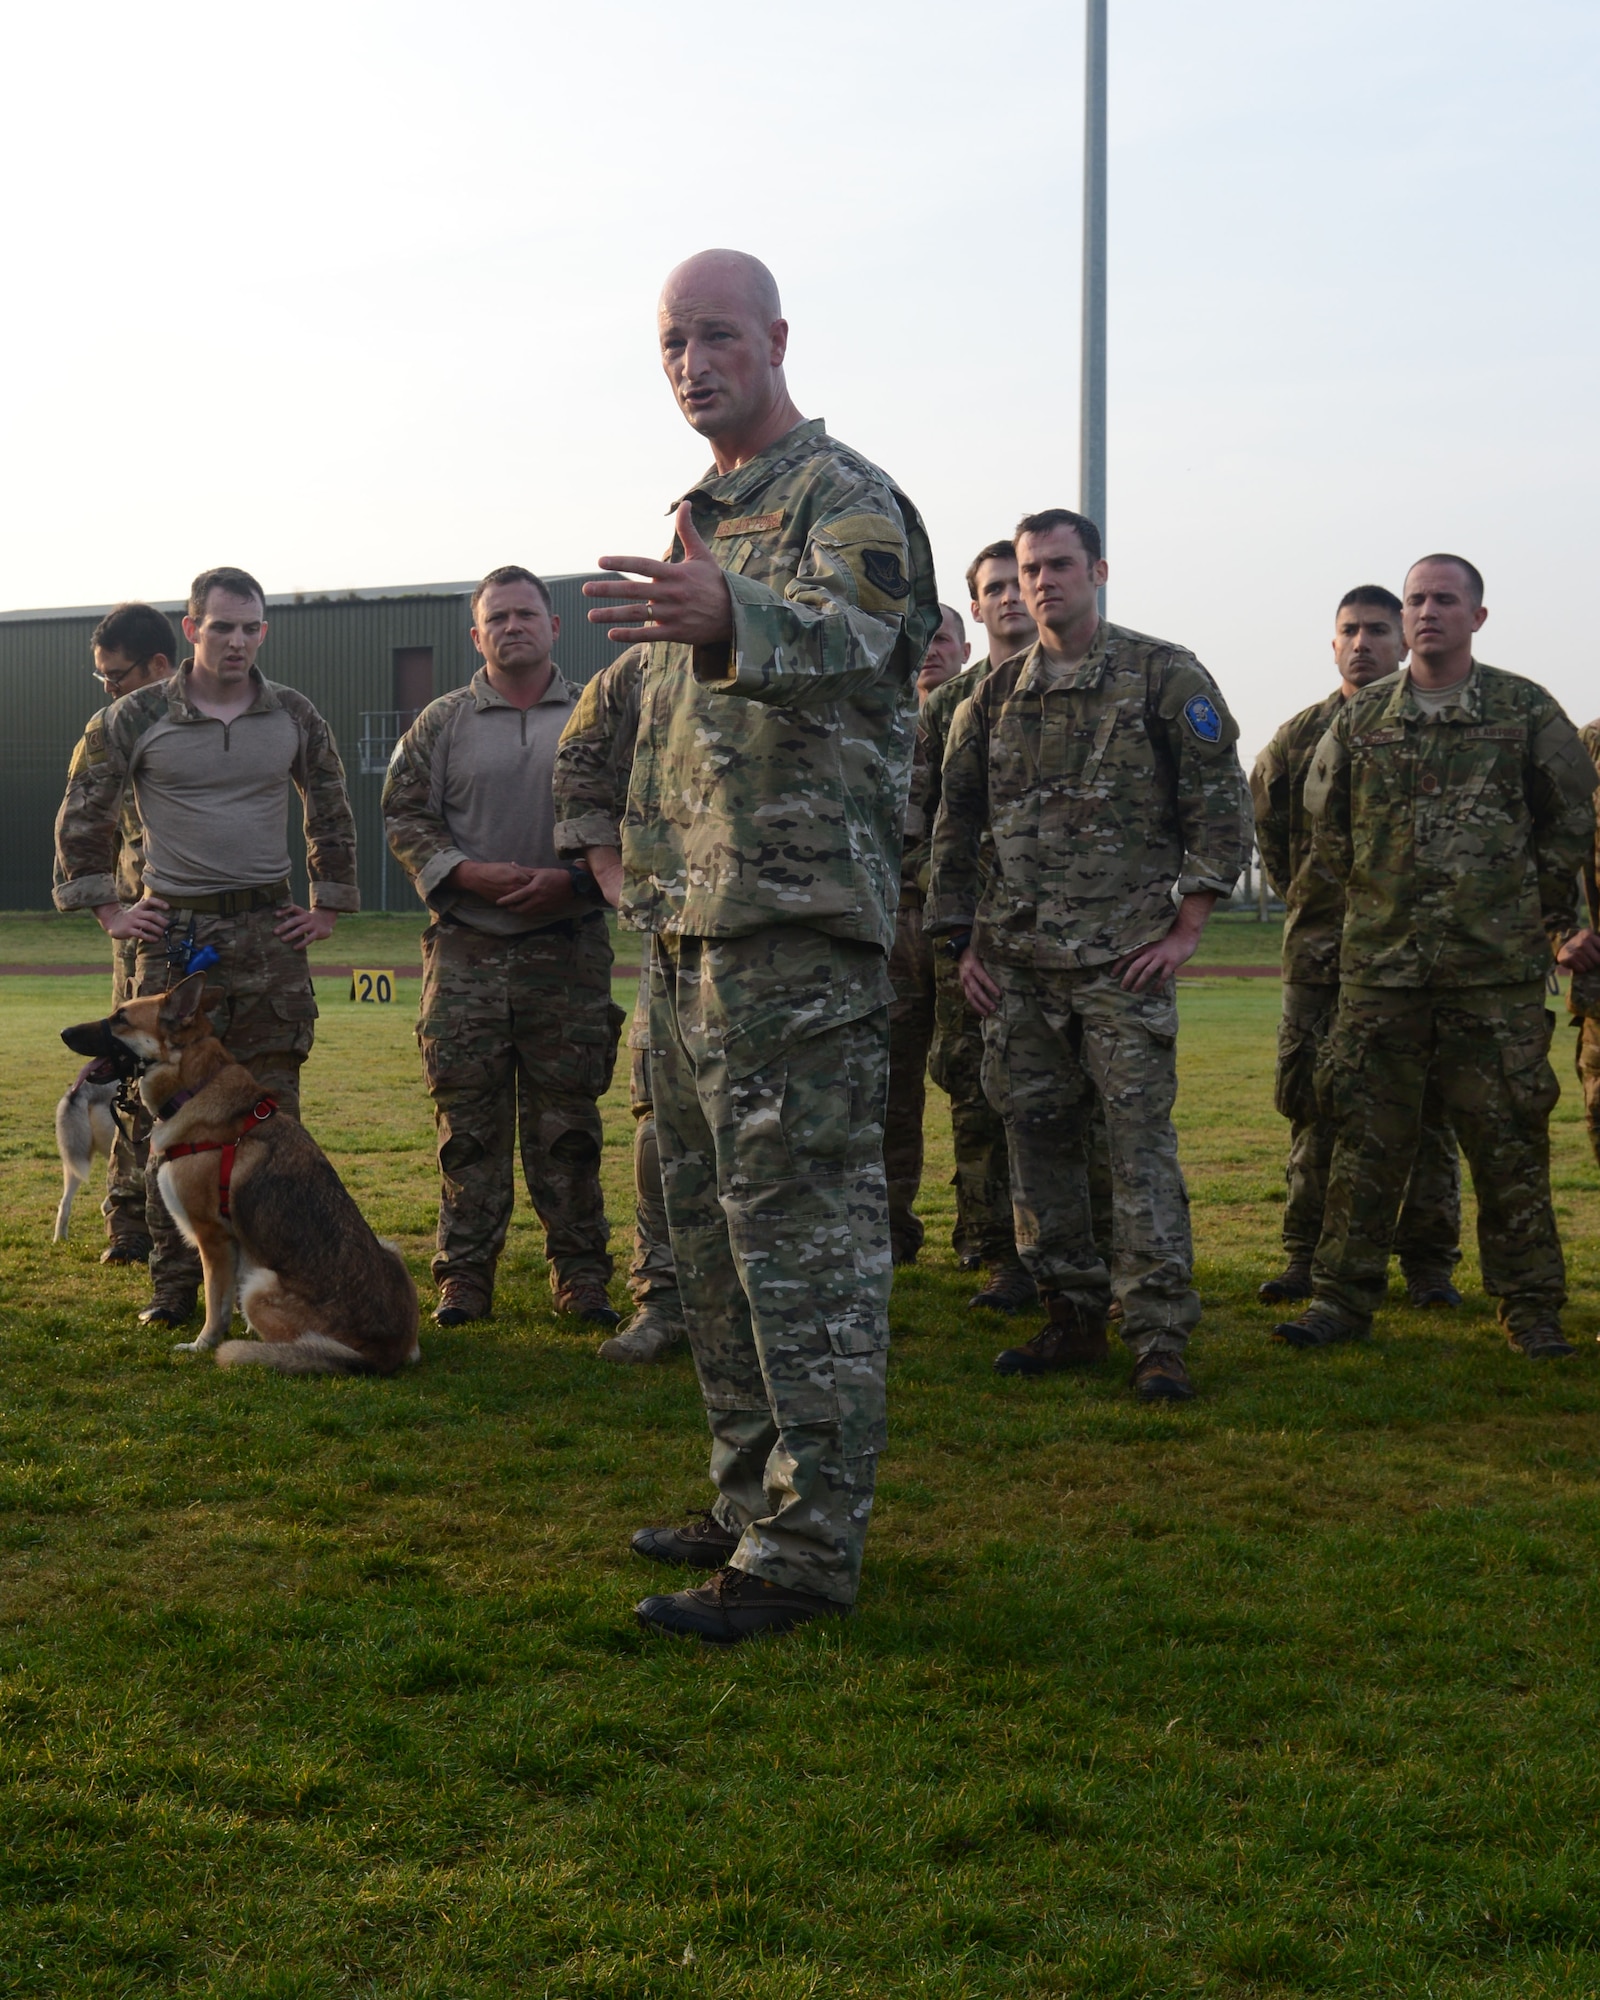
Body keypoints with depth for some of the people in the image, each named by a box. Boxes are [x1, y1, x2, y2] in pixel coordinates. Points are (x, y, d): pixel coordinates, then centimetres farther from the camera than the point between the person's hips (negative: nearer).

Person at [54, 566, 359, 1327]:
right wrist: (106, 908, 3)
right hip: (173, 935, -1)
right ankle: (174, 1285, 10)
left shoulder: (294, 715, 5)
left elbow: (332, 814, 18)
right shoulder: (137, 717, -1)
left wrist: (328, 907, 13)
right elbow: (82, 814, 7)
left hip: (270, 931, 2)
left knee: (272, 1110, 2)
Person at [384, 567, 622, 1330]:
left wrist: (573, 880, -9)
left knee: (567, 1121, 3)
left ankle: (580, 1273, 11)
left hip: (569, 951, 0)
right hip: (466, 952, 0)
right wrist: (466, 874, -9)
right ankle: (464, 1274, 9)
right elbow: (404, 816, 7)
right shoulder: (442, 723, 8)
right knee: (467, 1121, 2)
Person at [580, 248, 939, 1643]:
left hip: (800, 924, -9)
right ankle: (752, 1502, 26)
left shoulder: (850, 502, -8)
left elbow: (837, 639, -31)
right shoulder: (702, 521, 20)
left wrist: (728, 620, -51)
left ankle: (812, 1546, -1)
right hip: (692, 929, 10)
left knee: (806, 1225, -7)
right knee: (713, 1223, 14)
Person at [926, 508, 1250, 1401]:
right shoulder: (995, 696, 12)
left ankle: (1161, 1339, -3)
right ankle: (1073, 1318, 20)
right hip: (1016, 962, 5)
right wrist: (964, 942, 11)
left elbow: (1220, 804, -2)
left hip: (1124, 959, -5)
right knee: (1039, 1140, 8)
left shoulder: (1166, 676, -1)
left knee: (1142, 1142, -7)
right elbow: (956, 824, 17)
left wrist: (1186, 927, -8)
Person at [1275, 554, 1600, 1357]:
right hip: (1380, 962, 2)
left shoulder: (1527, 711, 2)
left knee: (1509, 1140, 1)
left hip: (1496, 967, -2)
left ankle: (1530, 1307, 12)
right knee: (1365, 1138, 4)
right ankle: (1342, 1296, 12)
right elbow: (1324, 823, 18)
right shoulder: (1360, 717, 7)